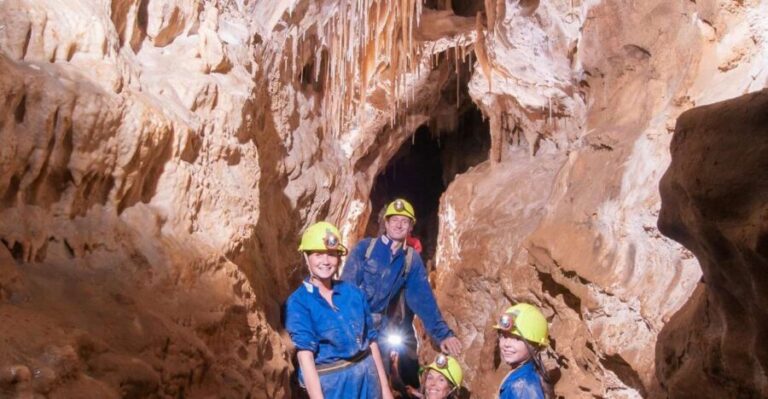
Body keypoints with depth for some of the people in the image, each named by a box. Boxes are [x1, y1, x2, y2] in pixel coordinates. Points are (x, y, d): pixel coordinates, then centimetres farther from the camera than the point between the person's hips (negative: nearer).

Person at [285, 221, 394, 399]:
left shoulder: (353, 292, 1)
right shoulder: (298, 302, -10)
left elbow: (371, 341, 6)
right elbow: (305, 355, -18)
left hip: (368, 377, 4)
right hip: (332, 383, -4)